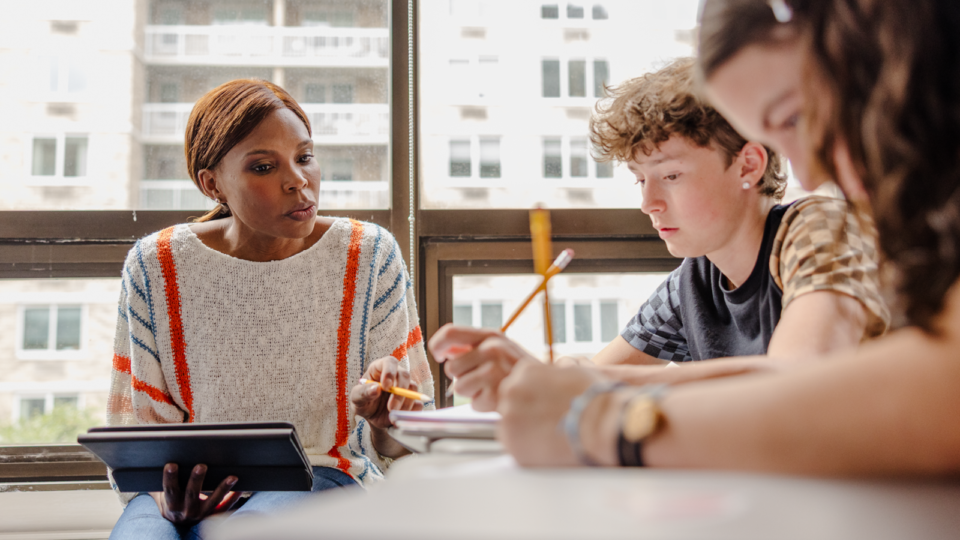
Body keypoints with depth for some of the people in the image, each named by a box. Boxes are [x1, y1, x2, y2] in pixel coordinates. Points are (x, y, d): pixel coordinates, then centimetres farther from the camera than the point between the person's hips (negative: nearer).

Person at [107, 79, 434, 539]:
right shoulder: (154, 267, 1)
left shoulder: (367, 255, 0)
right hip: (196, 489, 1)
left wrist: (385, 419, -20)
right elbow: (138, 426, 4)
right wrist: (168, 498, -16)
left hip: (324, 474, 0)